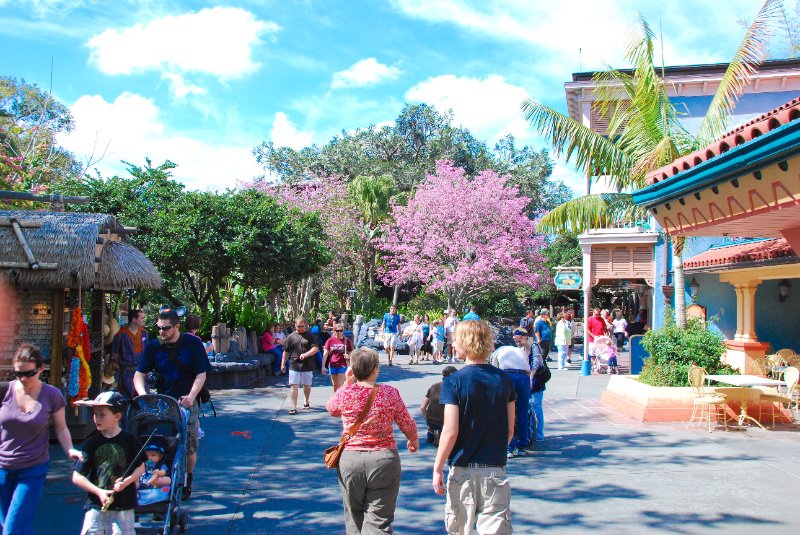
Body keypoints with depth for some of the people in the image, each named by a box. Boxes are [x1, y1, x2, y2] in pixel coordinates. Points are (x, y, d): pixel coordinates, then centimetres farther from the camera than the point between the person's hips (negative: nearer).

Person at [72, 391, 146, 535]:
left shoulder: (129, 440, -3)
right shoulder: (91, 443, -1)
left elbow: (140, 467, 5)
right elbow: (77, 477, 0)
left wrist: (127, 481, -13)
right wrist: (99, 492, -10)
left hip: (124, 506, -1)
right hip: (96, 505, 2)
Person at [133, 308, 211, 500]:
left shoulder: (193, 343, -3)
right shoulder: (153, 346, 3)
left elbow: (201, 374, -5)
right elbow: (139, 374, 1)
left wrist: (191, 396, -20)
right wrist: (143, 395, -17)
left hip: (187, 401, -2)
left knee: (190, 447, -2)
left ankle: (187, 481, 22)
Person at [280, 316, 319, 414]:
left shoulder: (310, 336, 1)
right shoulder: (291, 336, 5)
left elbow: (316, 348, -8)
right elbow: (286, 351, 11)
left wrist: (306, 354, -23)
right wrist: (283, 364, 10)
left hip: (307, 366, 0)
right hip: (294, 366, 0)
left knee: (307, 385, 13)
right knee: (294, 386, -5)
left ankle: (307, 401, 38)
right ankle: (294, 407, -3)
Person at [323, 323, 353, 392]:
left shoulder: (346, 340, -5)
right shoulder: (330, 340, -3)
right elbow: (325, 353, -1)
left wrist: (348, 356, -19)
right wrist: (323, 366, -5)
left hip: (342, 365, -2)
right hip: (332, 365, 2)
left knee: (340, 385, -7)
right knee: (335, 385, 13)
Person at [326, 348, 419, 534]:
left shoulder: (344, 393, -7)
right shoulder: (390, 393, -9)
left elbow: (332, 410, 17)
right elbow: (408, 425, 2)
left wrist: (347, 383, 12)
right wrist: (414, 441, 22)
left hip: (349, 460, 2)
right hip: (384, 459, -1)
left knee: (354, 518, 19)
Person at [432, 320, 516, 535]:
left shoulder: (454, 382, -11)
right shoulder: (504, 380, 1)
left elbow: (451, 432, -14)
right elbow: (510, 430, 6)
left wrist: (437, 468, -5)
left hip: (463, 470, -2)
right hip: (495, 469, 2)